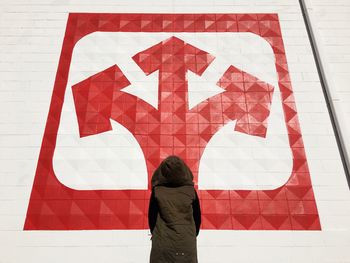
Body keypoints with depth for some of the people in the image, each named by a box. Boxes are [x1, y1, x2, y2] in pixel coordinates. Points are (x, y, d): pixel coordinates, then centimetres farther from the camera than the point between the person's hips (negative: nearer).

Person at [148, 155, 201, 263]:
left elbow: (152, 216, -1)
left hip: (163, 243, 0)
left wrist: (154, 234, 15)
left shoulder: (157, 191, -11)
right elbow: (197, 217, 0)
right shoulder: (191, 190, -9)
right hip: (187, 243, 1)